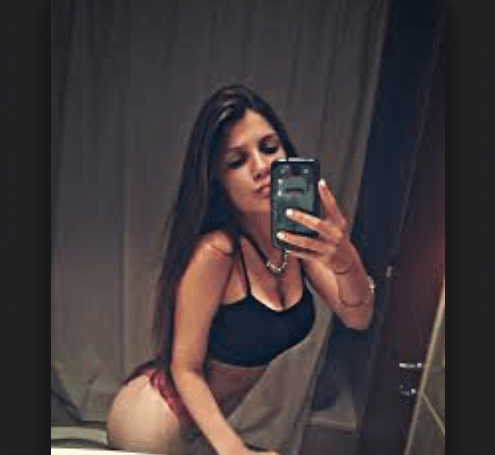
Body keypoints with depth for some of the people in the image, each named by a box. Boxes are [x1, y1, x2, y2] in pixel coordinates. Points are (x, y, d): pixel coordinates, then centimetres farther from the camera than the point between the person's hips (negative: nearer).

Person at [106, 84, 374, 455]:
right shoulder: (215, 251, -32)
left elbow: (357, 318, -18)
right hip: (157, 420, -6)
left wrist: (345, 260, -37)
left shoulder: (298, 234, -13)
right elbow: (186, 369, -21)